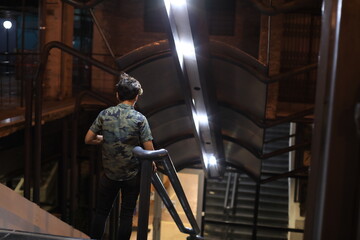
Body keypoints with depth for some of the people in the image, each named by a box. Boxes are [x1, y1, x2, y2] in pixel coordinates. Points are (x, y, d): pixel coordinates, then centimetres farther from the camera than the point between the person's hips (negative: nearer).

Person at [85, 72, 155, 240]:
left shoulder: (105, 114, -7)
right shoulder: (139, 119, -14)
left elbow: (88, 139, -2)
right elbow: (149, 150, -15)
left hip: (109, 174, 2)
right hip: (132, 175, -2)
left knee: (101, 212, 16)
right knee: (126, 215, 10)